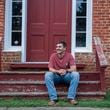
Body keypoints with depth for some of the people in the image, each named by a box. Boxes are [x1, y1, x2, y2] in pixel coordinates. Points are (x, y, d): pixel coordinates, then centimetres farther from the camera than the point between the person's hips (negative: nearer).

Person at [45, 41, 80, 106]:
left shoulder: (69, 56, -10)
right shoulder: (53, 56, -8)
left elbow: (73, 68, -17)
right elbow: (50, 69, -15)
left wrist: (66, 70, -37)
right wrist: (58, 71, -35)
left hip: (66, 76, 0)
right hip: (56, 76, 1)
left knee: (76, 74, -29)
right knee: (47, 74, -29)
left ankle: (71, 97, -25)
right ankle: (53, 98, -28)